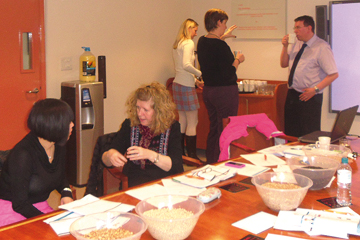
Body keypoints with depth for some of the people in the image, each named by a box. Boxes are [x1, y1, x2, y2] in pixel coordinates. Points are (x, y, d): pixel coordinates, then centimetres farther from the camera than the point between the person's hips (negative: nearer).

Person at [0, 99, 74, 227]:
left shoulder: (59, 147, 1)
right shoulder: (22, 155, -23)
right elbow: (20, 204, -19)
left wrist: (66, 193, 0)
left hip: (41, 208, 7)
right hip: (12, 211, -7)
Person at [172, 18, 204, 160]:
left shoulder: (177, 44, 16)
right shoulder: (188, 43, -11)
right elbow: (186, 65, -23)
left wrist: (195, 80, 19)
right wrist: (200, 74, -11)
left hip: (177, 84, 9)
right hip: (186, 86, -9)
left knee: (182, 121, 13)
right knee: (192, 123, -3)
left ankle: (180, 154, 17)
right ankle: (192, 156, 0)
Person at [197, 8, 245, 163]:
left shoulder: (202, 41, 6)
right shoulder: (220, 46, -20)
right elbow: (228, 73, -21)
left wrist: (223, 36, 39)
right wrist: (238, 60, -5)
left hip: (208, 90, 9)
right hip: (225, 92, -9)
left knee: (213, 129, 19)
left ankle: (210, 163, 28)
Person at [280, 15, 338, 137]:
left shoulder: (322, 47, -12)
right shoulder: (296, 43, 10)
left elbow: (333, 74, -13)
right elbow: (284, 64, 14)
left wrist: (315, 89, -17)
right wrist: (285, 47, 0)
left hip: (309, 97, -7)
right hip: (292, 95, 7)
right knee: (291, 134, 12)